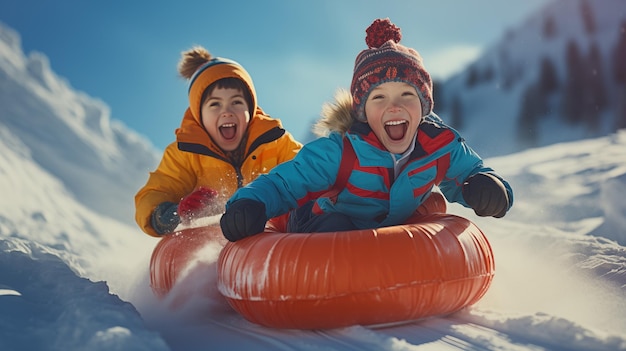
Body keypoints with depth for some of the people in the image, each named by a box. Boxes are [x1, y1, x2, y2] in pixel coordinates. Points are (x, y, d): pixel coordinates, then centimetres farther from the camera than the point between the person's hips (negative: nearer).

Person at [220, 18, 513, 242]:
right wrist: (250, 203, -47)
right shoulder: (339, 151, -28)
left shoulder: (441, 146, -16)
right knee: (334, 226, -35)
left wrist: (487, 186, -24)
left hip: (392, 238, 7)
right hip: (321, 235, -6)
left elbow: (471, 173, 2)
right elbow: (282, 183, -24)